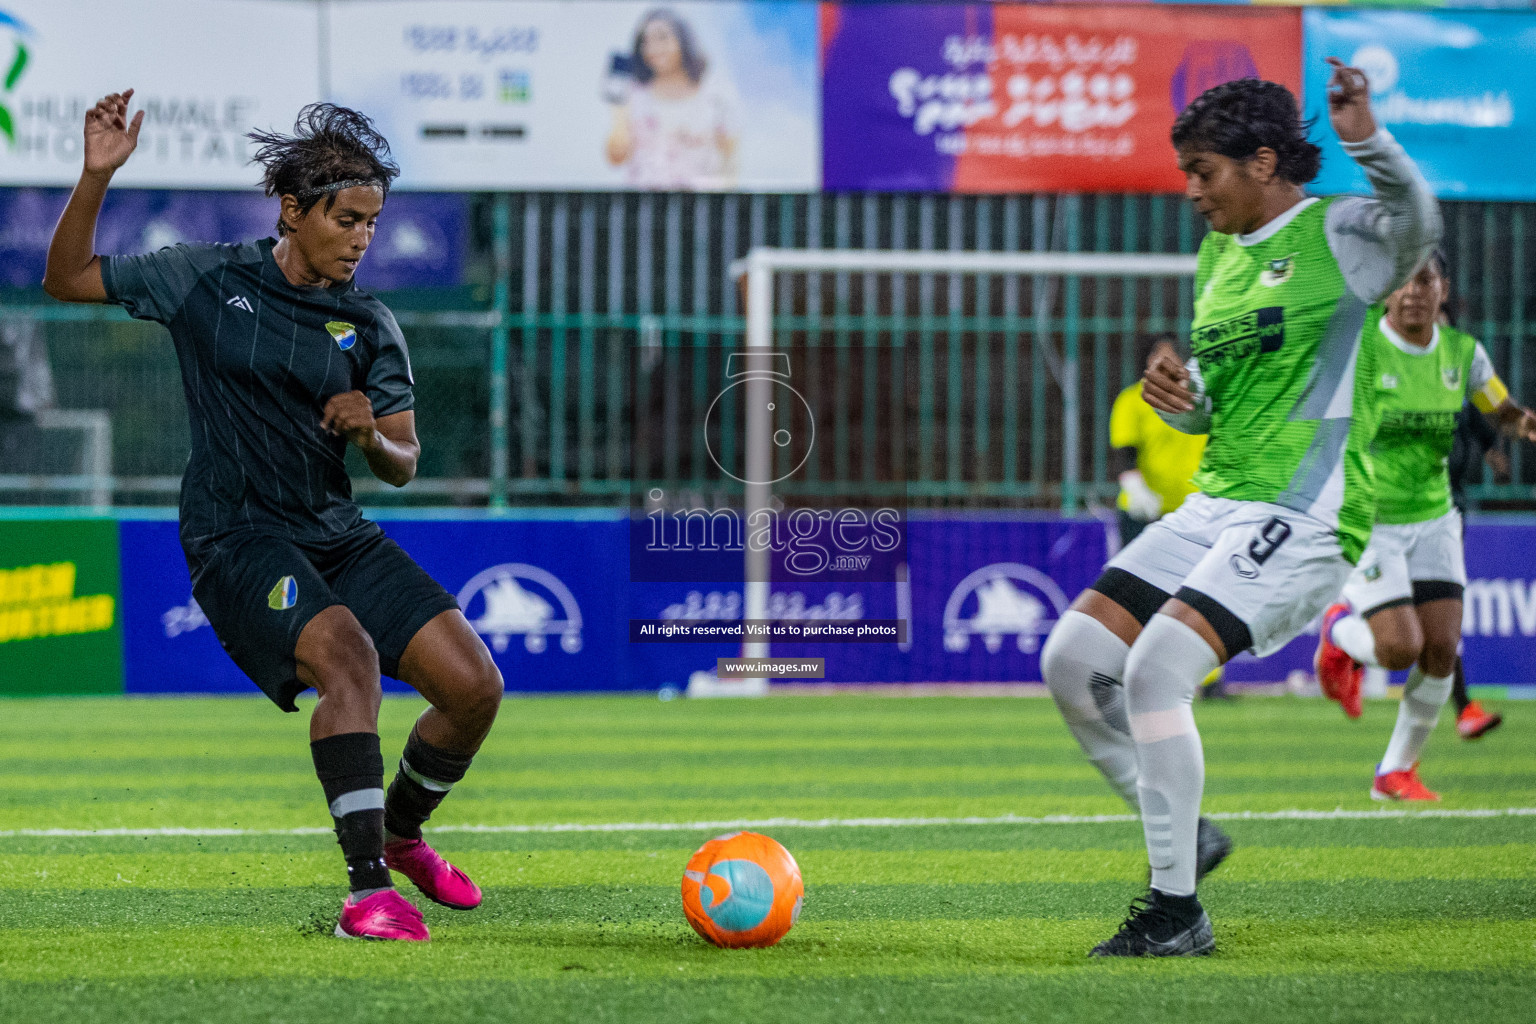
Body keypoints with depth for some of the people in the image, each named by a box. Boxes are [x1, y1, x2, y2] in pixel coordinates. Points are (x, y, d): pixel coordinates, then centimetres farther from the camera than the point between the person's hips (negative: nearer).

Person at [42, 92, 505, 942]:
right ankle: (367, 889, -33)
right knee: (348, 655, -32)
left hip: (339, 535, 5)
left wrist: (372, 435, -15)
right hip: (237, 540, -5)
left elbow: (402, 466, 8)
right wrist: (96, 178, -8)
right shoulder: (206, 280, 1)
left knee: (474, 686, -5)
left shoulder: (370, 327, 7)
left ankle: (400, 832, 26)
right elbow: (68, 279, 6)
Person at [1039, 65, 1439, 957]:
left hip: (1300, 518, -9)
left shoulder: (1337, 236, -6)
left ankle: (1178, 912, -12)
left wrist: (1369, 143, -46)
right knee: (1073, 661, 1)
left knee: (1156, 669, -22)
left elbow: (1418, 224, -29)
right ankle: (1185, 835, 17)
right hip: (1216, 507, 9)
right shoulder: (1219, 256, 17)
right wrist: (1176, 390, 2)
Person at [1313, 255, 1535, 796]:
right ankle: (1339, 631, 21)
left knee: (1442, 650, -5)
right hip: (1365, 522, -5)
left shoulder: (1462, 351, -1)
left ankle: (1396, 771, 15)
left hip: (1432, 521, 5)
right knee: (1401, 648, -16)